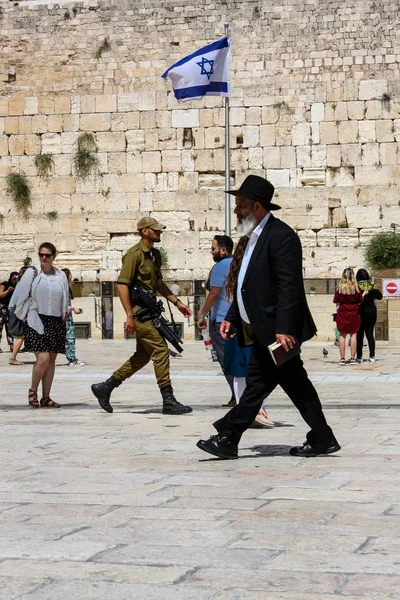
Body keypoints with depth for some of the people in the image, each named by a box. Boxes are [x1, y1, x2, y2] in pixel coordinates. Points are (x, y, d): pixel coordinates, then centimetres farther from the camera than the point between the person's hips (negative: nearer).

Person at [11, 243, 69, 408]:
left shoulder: (61, 276, 7)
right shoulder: (32, 273, -3)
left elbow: (65, 301, 19)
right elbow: (19, 297, 0)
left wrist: (63, 317, 13)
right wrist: (26, 316, -1)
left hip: (56, 322, 4)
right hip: (37, 321, -4)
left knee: (51, 360, 3)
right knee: (43, 358, -16)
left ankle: (46, 398, 9)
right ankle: (33, 391, 5)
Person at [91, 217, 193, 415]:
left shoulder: (155, 254, 16)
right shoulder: (135, 254, -13)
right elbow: (122, 284, -18)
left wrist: (177, 302, 18)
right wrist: (130, 315, -21)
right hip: (139, 312, -10)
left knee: (143, 355, 13)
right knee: (160, 350, -10)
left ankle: (105, 387, 21)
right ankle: (168, 401, -6)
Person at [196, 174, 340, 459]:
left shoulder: (280, 235, -15)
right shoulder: (255, 236, 16)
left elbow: (290, 286, -21)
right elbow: (248, 285, 21)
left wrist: (283, 329, -25)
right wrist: (231, 317, 14)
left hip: (277, 330, -10)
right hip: (265, 329, 10)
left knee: (257, 384, -5)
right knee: (296, 385, 11)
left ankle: (228, 439, -1)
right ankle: (322, 440, 16)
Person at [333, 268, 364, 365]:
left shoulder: (340, 287, -5)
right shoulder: (356, 287, -6)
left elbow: (335, 300, -2)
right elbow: (360, 300, -1)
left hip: (342, 313, 0)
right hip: (354, 313, 0)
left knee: (342, 335, 6)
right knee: (353, 335, 4)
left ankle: (342, 358, 2)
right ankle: (352, 358, 1)